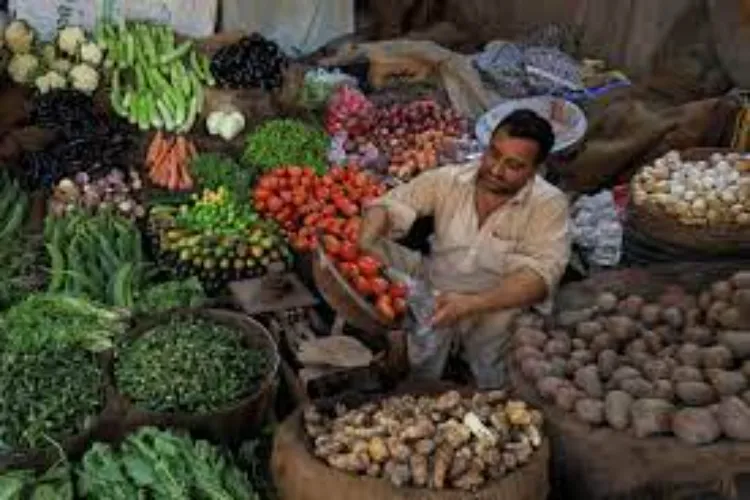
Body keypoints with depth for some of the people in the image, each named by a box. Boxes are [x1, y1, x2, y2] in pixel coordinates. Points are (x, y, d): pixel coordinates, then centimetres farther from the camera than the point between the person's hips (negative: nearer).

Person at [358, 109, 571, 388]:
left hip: (497, 309, -2)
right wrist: (364, 245, -32)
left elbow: (540, 276, -26)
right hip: (433, 295, 3)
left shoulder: (549, 205, -15)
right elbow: (388, 206, -9)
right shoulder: (449, 180, -9)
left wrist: (469, 304, -39)